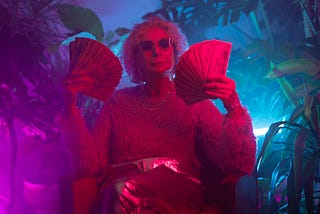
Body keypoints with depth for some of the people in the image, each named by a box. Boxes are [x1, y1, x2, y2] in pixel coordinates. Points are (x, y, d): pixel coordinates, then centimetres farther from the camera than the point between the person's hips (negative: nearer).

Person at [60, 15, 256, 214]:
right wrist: (71, 107, -2)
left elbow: (239, 164, 0)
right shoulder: (119, 101, 17)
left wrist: (233, 107, -16)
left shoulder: (194, 101, 12)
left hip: (180, 195, -1)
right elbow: (89, 165, 6)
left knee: (129, 193, -32)